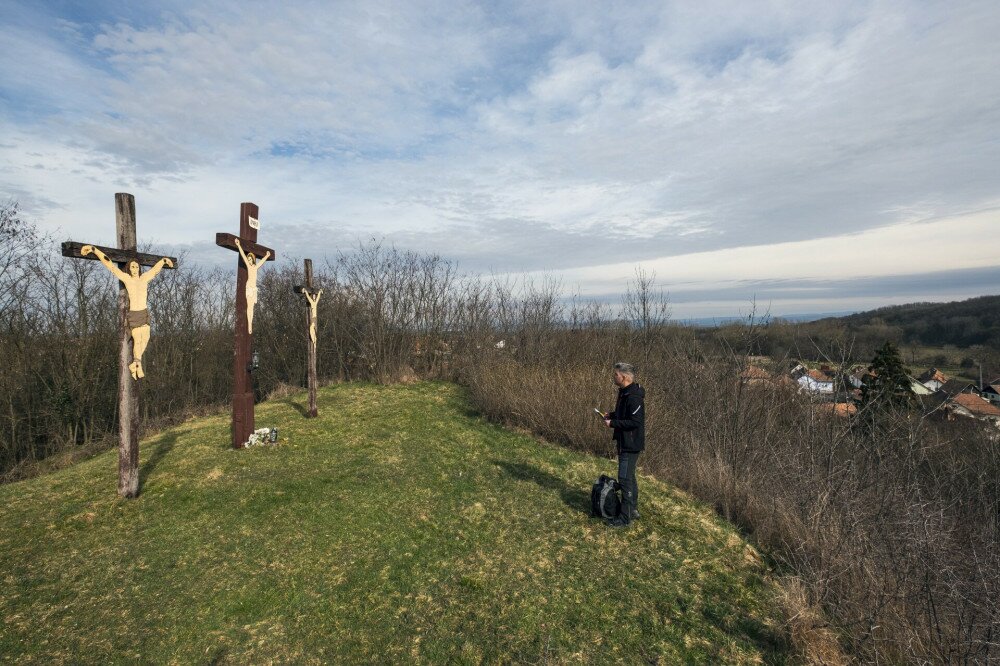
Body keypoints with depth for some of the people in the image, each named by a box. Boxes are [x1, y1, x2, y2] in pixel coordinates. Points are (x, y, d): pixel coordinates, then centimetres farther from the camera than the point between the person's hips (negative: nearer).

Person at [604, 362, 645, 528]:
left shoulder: (633, 397, -24)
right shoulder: (624, 392, 7)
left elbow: (636, 421, -27)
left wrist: (612, 423, -21)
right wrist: (612, 415, 4)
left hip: (631, 444, -10)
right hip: (625, 442, 10)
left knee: (625, 479, -2)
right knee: (630, 477, 20)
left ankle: (625, 518, 9)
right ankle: (633, 509, 35)